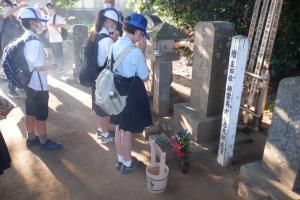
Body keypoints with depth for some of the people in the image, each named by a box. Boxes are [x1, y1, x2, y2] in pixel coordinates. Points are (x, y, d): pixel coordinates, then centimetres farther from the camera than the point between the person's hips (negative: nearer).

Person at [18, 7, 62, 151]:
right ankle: (44, 142, 22)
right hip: (38, 85, -9)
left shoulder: (22, 39, 5)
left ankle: (31, 138, 36)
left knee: (30, 113, 20)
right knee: (41, 116, 6)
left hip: (28, 83, 9)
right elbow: (39, 67, -25)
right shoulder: (35, 42, -23)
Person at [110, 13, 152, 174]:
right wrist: (143, 52, -11)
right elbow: (144, 77, -12)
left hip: (118, 91, 8)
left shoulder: (115, 45, 1)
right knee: (128, 130, 9)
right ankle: (127, 164, 28)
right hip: (131, 93, -8)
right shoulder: (135, 52, -23)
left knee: (119, 127, 20)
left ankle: (120, 160, 38)